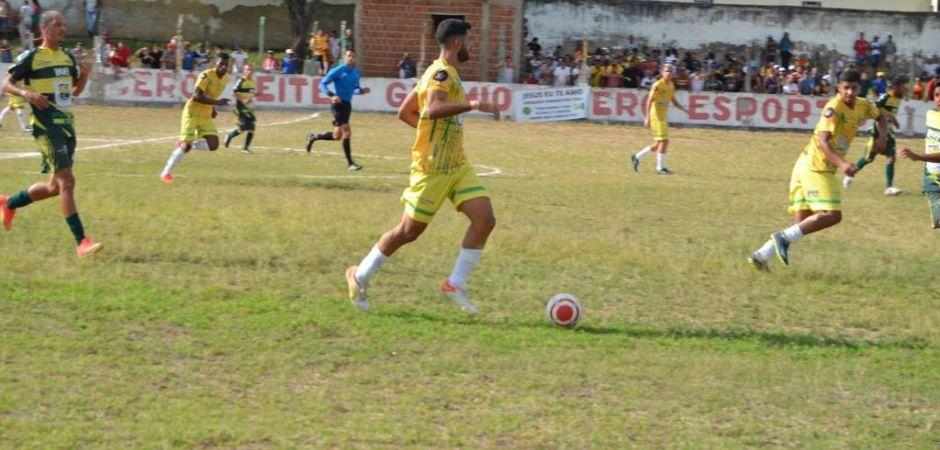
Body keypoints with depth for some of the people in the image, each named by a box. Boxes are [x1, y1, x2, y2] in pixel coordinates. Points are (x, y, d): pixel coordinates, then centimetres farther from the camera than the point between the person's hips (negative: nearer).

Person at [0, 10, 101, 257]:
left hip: (67, 126, 8)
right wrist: (26, 92, -23)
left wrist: (84, 75, 3)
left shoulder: (68, 58, 14)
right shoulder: (31, 57, -6)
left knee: (56, 186, 14)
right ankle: (81, 242, -17)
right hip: (47, 127, -8)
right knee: (66, 181, -15)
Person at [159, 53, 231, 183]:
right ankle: (166, 173, 5)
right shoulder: (206, 76, -19)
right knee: (186, 146, -11)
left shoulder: (225, 79, 5)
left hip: (206, 116, 7)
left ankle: (184, 144, 16)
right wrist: (217, 102, -34)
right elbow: (196, 95, -29)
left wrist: (212, 108, 10)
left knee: (213, 145, -7)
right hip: (192, 113, -7)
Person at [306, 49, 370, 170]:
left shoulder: (356, 72, 11)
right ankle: (350, 163, -9)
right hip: (338, 104, -8)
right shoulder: (337, 71, -8)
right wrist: (332, 95, -23)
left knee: (337, 136, 11)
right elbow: (322, 84, -7)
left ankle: (313, 137, 36)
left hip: (347, 105, 8)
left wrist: (362, 90, 0)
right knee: (346, 132, -14)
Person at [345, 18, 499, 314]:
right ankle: (360, 277, 18)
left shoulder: (442, 73, 15)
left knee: (485, 219, -6)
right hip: (431, 168, -9)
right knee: (409, 230, 0)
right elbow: (432, 109, -34)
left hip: (457, 166, 9)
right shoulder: (441, 73, -14)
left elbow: (405, 113, 20)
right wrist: (472, 105, -39)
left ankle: (456, 284, 1)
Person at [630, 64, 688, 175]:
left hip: (664, 117, 9)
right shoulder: (657, 85, -13)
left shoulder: (671, 86, 11)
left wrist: (684, 109, 5)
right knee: (664, 141, -11)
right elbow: (649, 101, -16)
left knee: (659, 143, 11)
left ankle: (637, 157, 22)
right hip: (656, 116, -9)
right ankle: (660, 167, -5)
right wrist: (647, 118, -22)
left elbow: (674, 101, 21)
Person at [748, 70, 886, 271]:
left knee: (802, 224, 6)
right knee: (832, 215, -18)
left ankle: (762, 255, 3)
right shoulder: (834, 108, -17)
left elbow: (880, 117, 32)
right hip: (815, 168, -9)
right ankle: (784, 238, -16)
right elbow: (822, 141, -26)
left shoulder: (863, 106, 9)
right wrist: (842, 163, -40)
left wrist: (881, 137, 11)